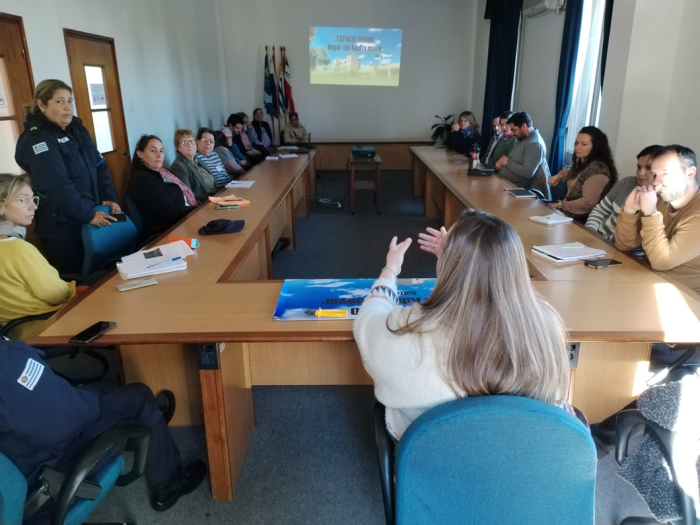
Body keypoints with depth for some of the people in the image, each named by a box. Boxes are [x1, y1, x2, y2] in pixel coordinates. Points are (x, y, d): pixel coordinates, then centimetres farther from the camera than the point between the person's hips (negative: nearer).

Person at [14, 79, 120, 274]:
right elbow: (57, 186, -23)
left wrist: (109, 198, -2)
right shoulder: (36, 139, -14)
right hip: (62, 224, -7)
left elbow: (99, 166, 11)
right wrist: (87, 215, -23)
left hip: (91, 214, 7)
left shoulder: (78, 130, 10)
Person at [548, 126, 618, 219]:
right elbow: (570, 172, 33)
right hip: (570, 214, 9)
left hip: (582, 220, -9)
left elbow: (588, 202, -26)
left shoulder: (597, 168, -19)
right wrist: (559, 176, 11)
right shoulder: (582, 163, 9)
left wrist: (562, 205, -13)